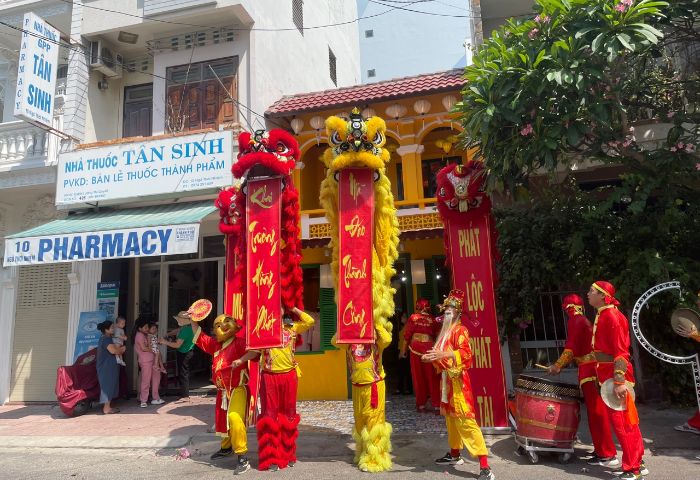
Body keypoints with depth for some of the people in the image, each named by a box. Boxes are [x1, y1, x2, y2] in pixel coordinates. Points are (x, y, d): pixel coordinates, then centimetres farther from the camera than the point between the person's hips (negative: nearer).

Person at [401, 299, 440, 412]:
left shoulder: (413, 317, 2)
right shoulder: (433, 319, 4)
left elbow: (407, 335, 1)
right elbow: (438, 335, 4)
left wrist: (404, 348, 9)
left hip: (416, 348, 0)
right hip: (429, 349, 0)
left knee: (419, 377, 7)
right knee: (432, 377, 5)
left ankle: (421, 404, 13)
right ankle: (436, 405, 5)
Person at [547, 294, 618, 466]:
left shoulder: (574, 320, -8)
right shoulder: (584, 321, 19)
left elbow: (571, 348, -16)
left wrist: (558, 366, -9)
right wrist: (561, 365, 20)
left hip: (588, 371, -9)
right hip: (593, 368, 9)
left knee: (596, 412, -6)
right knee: (596, 411, 15)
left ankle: (607, 455, -3)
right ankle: (602, 449, 24)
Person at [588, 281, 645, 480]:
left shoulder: (612, 316, -16)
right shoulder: (602, 315, 13)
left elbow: (621, 352, -20)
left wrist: (619, 381, -24)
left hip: (616, 376, -9)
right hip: (607, 375, 9)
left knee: (621, 421, -3)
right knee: (625, 421, 16)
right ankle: (636, 463, 26)